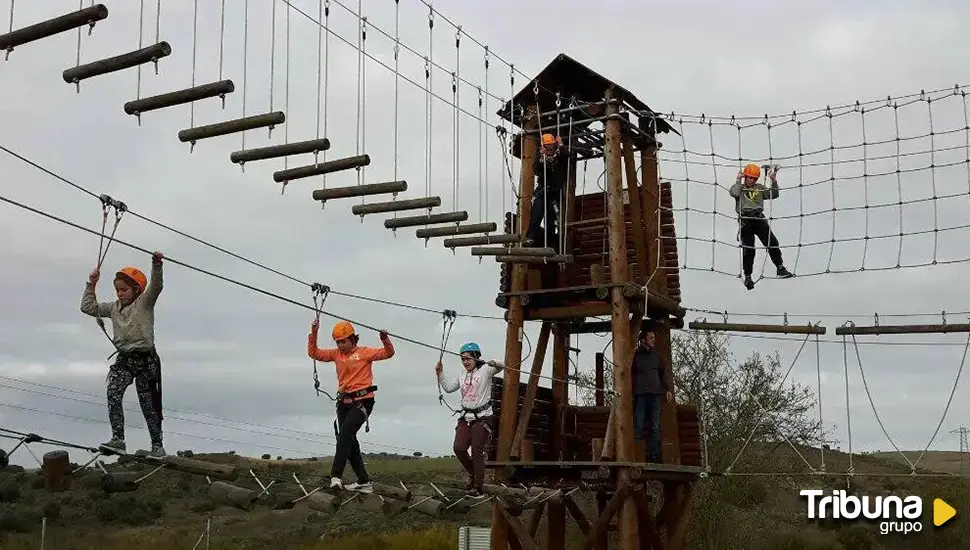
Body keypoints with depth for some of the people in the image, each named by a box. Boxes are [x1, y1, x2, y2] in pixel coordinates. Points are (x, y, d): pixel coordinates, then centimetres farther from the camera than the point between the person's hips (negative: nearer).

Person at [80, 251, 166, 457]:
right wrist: (91, 285, 8)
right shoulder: (114, 307, 11)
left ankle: (157, 444, 13)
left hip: (146, 359, -4)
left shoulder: (145, 303, -5)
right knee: (113, 394, -21)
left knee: (149, 403, 3)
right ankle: (118, 439, -23)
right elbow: (88, 307, 14)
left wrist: (157, 264, -37)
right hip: (123, 359, 4)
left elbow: (156, 286, -22)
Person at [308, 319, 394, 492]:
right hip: (344, 403, 7)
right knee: (349, 441, 8)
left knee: (345, 434, -24)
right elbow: (314, 353, 10)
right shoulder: (336, 354, 12)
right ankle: (364, 481, 17)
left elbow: (388, 353, -3)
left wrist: (385, 339, -22)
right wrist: (313, 333, -2)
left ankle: (336, 476, -29)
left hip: (362, 402, -7)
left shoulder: (364, 352, 0)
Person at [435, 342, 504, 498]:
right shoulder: (462, 377, 14)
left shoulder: (485, 370, -5)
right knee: (459, 449, -4)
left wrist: (494, 363, -43)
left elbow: (501, 367, -21)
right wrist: (440, 373, 2)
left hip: (482, 417, -6)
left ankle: (478, 489, 4)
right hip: (465, 417, 6)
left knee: (477, 453, -4)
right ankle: (472, 474, 23)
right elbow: (448, 387, 13)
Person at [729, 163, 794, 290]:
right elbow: (734, 193, -12)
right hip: (745, 219, -2)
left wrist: (774, 181, -1)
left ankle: (780, 268, 0)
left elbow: (774, 195, 10)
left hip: (759, 218, 3)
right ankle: (747, 277, 6)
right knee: (748, 249, -3)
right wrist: (738, 180, -2)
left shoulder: (760, 188, 18)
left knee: (772, 243, -8)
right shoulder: (739, 187, 11)